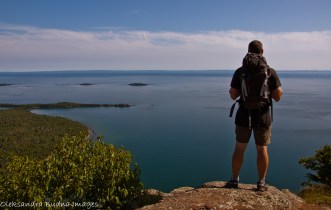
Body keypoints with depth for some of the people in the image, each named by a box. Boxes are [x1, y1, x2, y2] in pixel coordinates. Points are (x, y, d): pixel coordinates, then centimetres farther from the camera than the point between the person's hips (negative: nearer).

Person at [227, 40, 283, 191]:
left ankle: (234, 180, 18)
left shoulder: (240, 71, -1)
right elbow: (278, 97, -2)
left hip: (244, 115, 1)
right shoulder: (270, 72, -3)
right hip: (263, 116, 0)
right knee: (262, 149, 11)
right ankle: (261, 183, 16)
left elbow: (233, 95, 0)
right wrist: (279, 90, 19)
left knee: (239, 148, 12)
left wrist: (232, 89, 22)